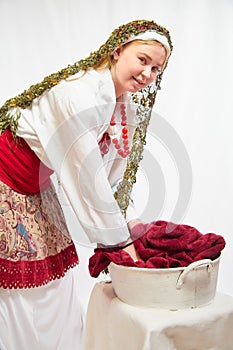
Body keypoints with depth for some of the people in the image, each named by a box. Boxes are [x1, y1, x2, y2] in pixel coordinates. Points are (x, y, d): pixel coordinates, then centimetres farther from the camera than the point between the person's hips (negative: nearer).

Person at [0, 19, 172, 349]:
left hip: (35, 192, 9)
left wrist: (132, 222, 1)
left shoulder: (125, 107, -1)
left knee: (54, 282, 14)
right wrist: (122, 240, -20)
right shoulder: (80, 93, -29)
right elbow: (87, 177, -28)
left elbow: (112, 174, 7)